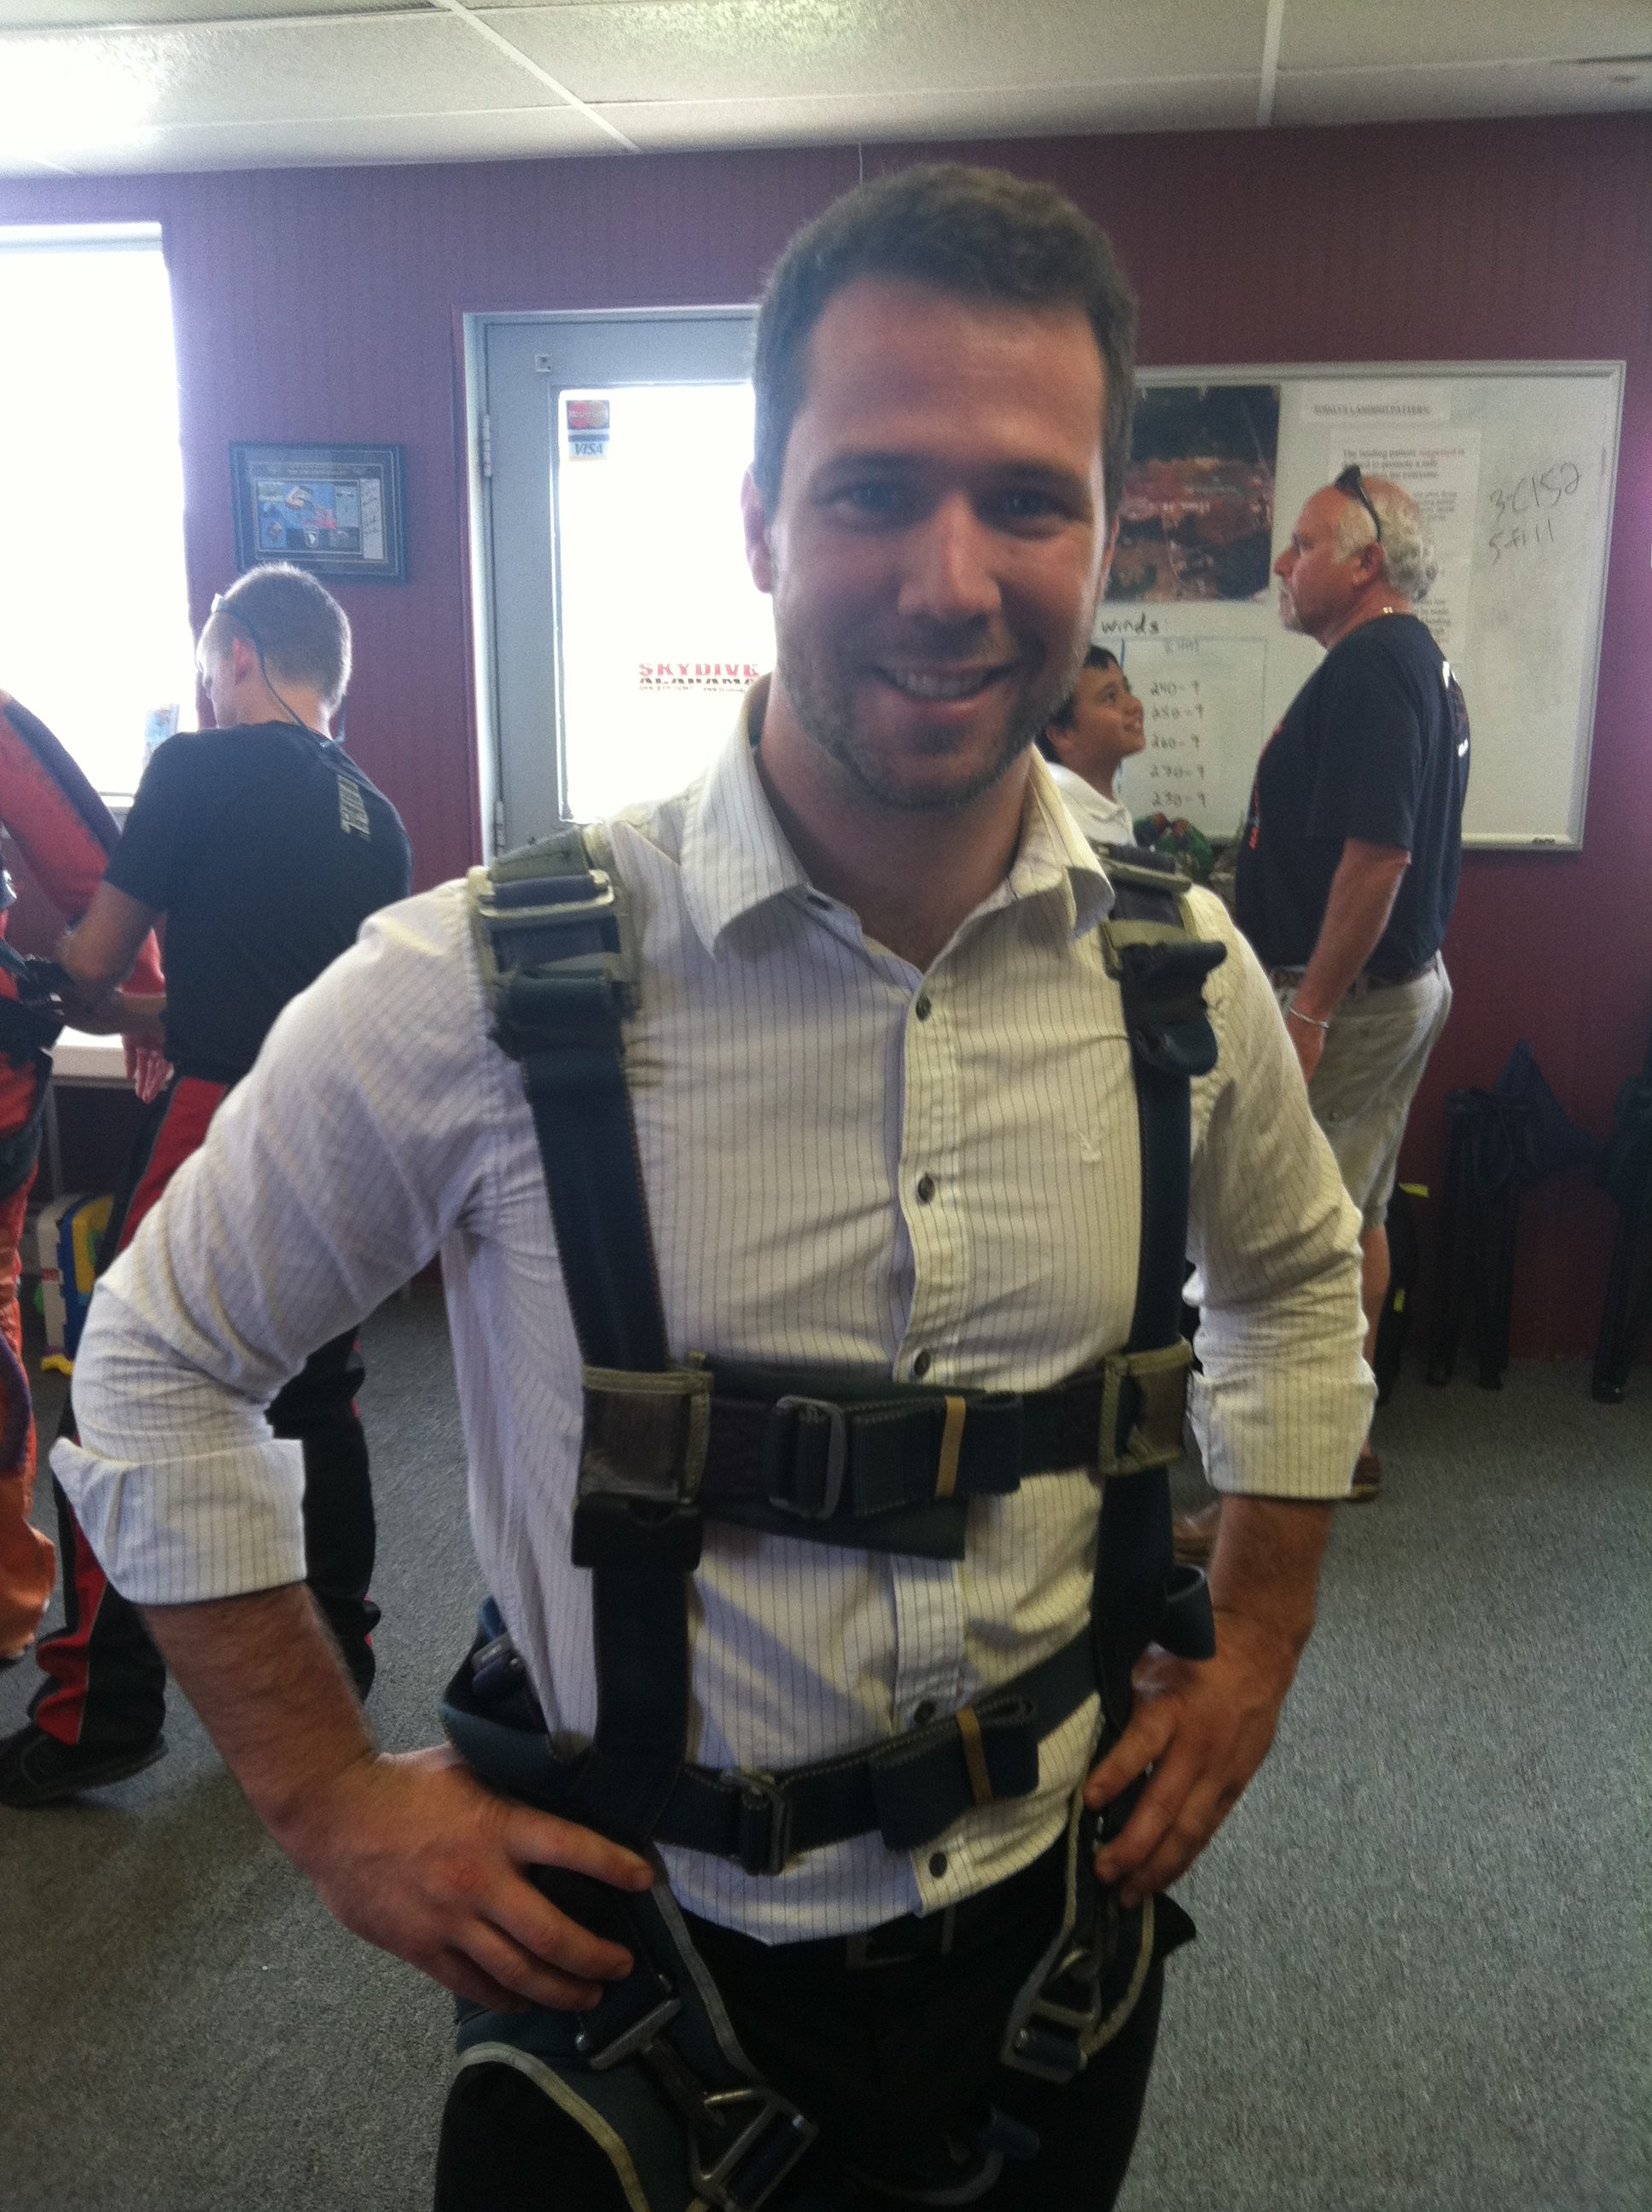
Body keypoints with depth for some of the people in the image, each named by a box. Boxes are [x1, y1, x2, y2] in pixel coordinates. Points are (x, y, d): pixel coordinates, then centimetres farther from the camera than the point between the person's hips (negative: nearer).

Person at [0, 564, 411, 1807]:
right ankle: (337, 1647, 29)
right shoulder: (379, 818, 13)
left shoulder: (201, 769, -4)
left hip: (220, 1126, -7)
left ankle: (102, 1710, 7)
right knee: (318, 1401, 18)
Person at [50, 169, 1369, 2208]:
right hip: (629, 1950, -3)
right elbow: (161, 1366, -7)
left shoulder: (1185, 975, -9)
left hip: (1049, 1919, 4)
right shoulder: (479, 987, -21)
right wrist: (334, 1801, -8)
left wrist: (1254, 1652, 6)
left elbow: (1292, 1281, 11)